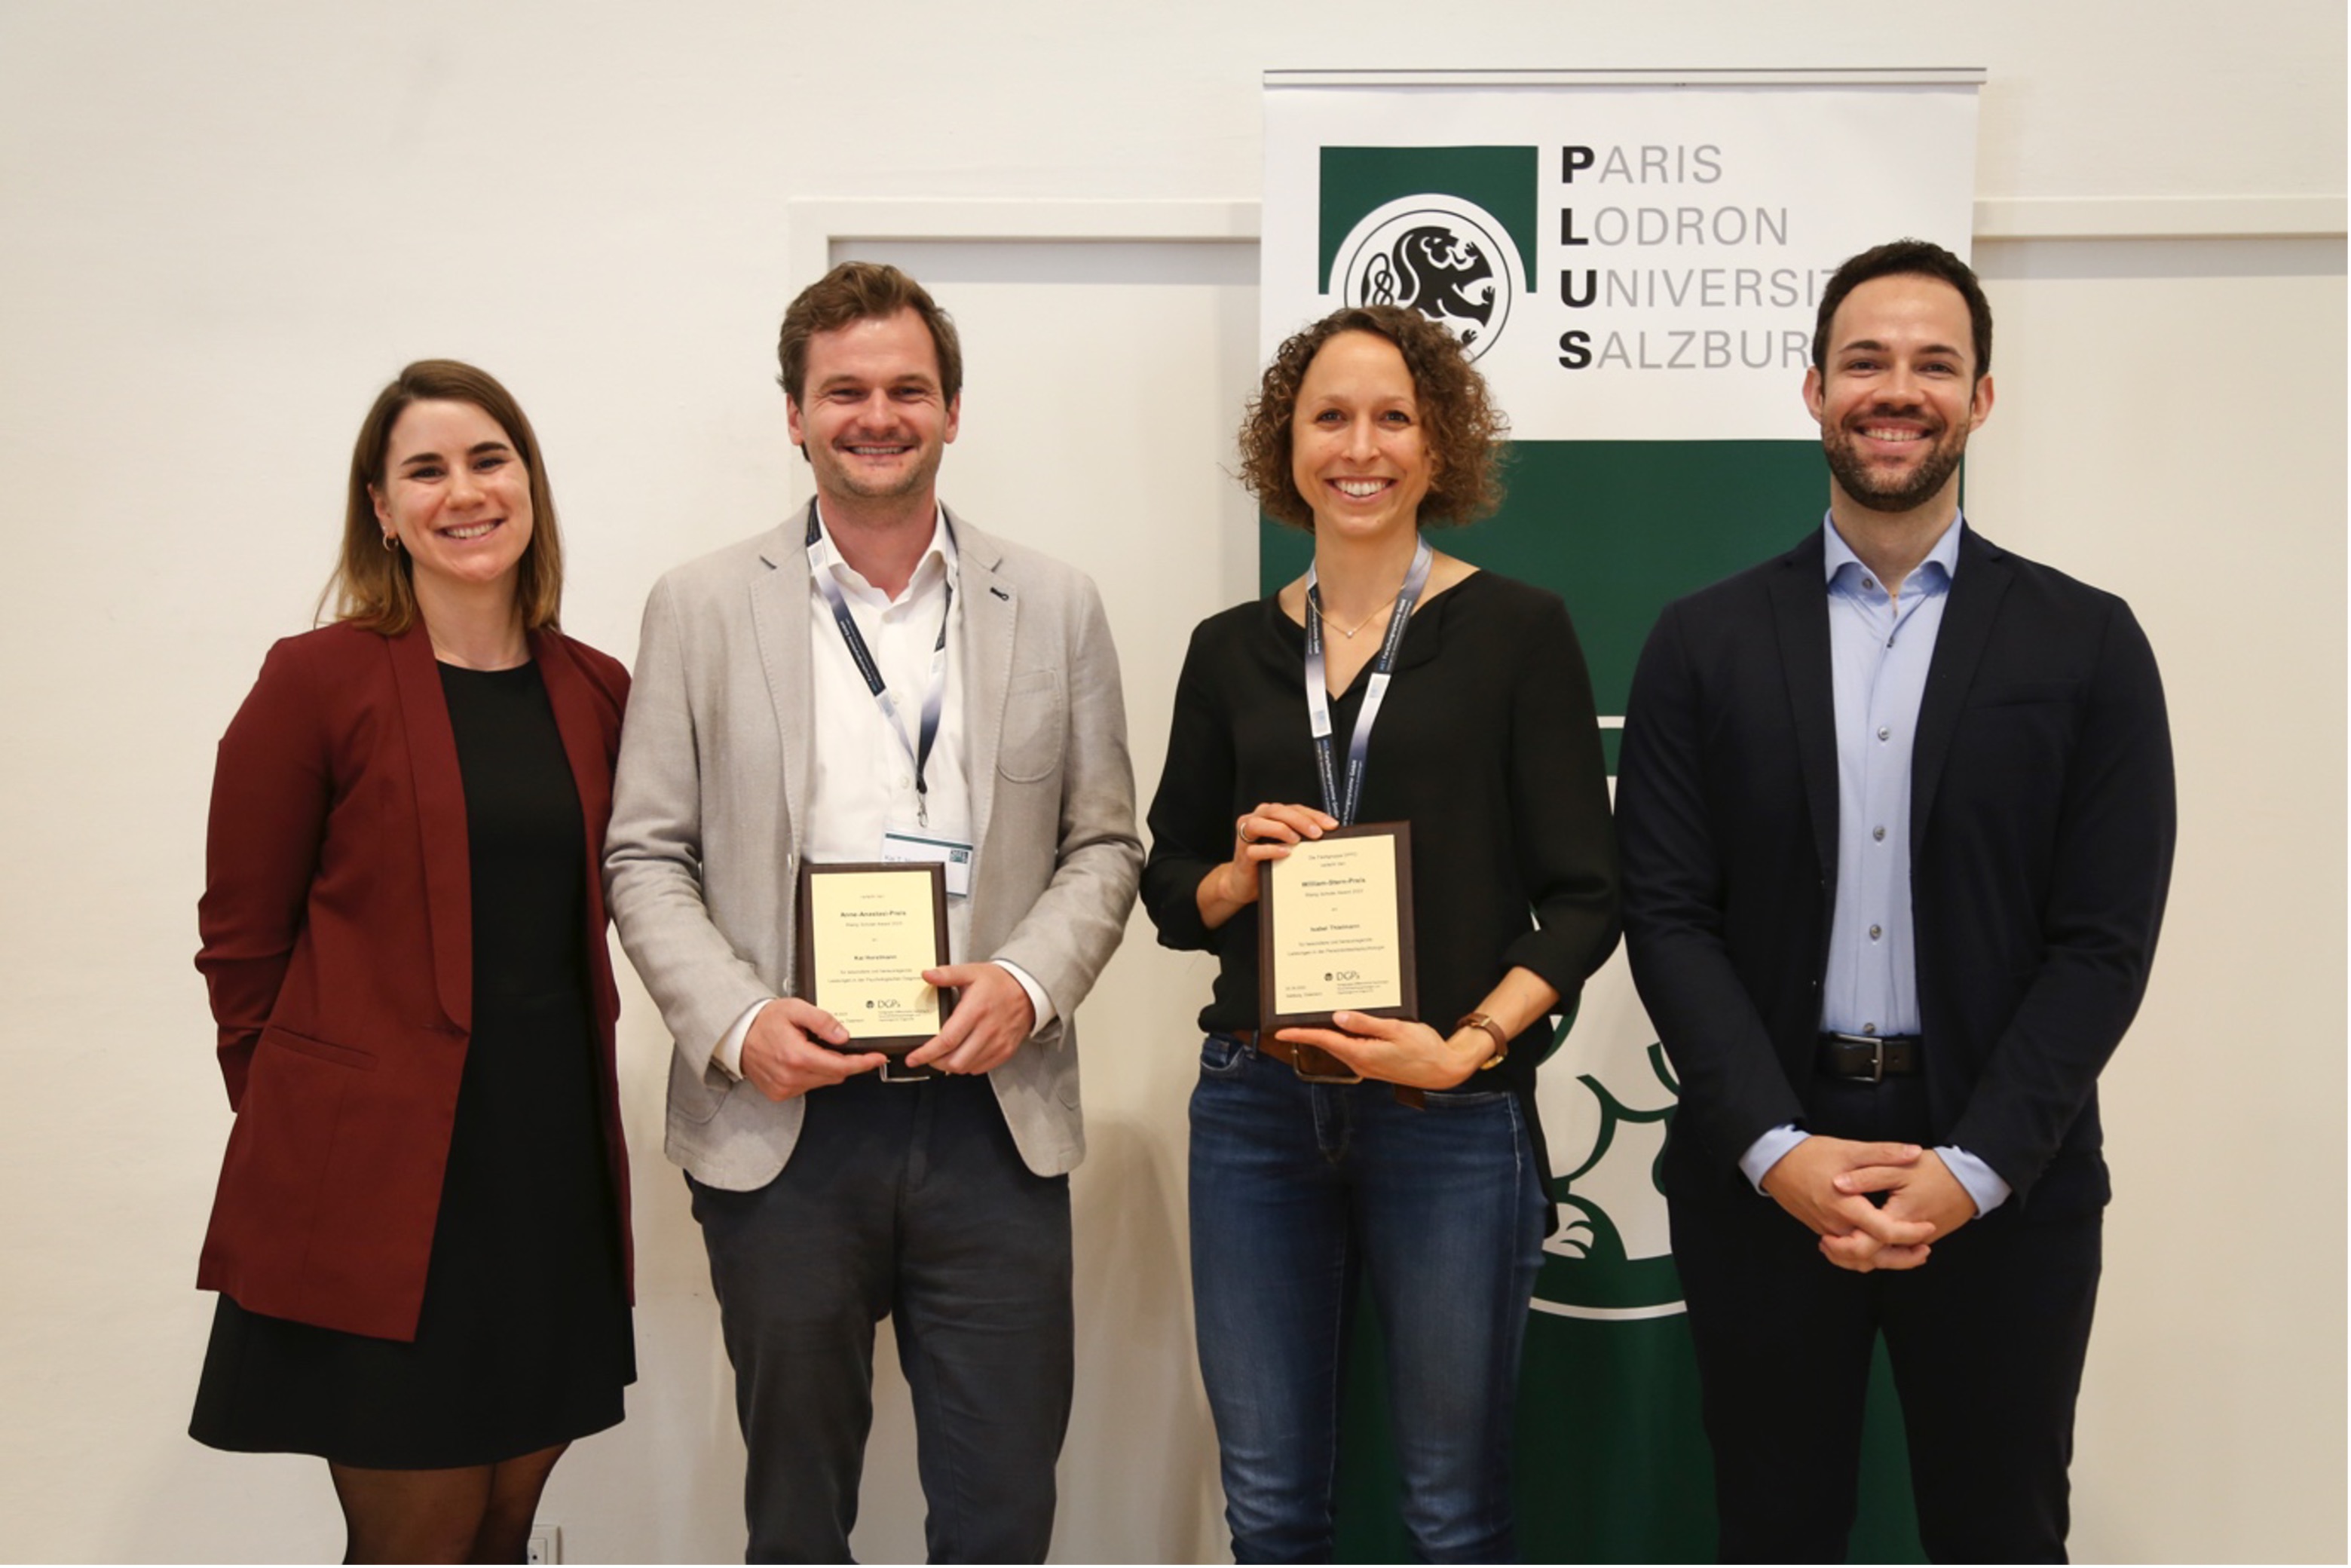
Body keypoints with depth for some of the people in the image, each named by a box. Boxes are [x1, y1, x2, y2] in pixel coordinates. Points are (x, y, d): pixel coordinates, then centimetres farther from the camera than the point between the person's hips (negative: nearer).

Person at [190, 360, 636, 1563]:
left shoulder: (595, 693, 8)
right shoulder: (318, 681, -6)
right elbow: (242, 943, -1)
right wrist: (306, 1136, 3)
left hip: (554, 1169, 5)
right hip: (379, 1188, -4)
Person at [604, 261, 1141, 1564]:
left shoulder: (1055, 608, 7)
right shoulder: (701, 609, 4)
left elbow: (1104, 844, 8)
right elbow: (646, 857, 3)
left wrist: (1028, 982, -10)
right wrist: (736, 1023, -12)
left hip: (993, 1118, 1)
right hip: (780, 1125, 0)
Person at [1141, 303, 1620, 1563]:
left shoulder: (1518, 630, -1)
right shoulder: (1232, 651, 9)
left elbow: (1583, 896, -3)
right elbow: (1169, 891, 14)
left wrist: (1469, 1045, -16)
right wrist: (1239, 876, -8)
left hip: (1455, 1115, -3)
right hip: (1255, 1111, 3)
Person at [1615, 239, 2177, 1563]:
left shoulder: (2087, 644, 1)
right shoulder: (1705, 642, 3)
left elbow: (2106, 941, -3)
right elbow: (1668, 914, -2)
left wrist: (1969, 1169, -12)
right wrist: (1777, 1149, -12)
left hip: (2003, 1188, 0)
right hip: (1762, 1171, 1)